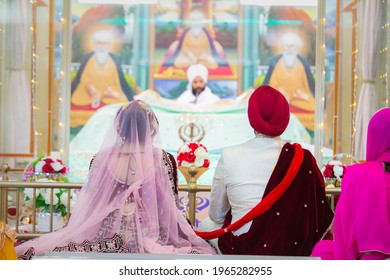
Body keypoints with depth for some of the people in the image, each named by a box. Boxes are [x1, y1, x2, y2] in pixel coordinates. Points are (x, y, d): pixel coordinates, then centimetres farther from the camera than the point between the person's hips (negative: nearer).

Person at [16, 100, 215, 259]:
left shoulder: (104, 157, -5)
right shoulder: (158, 158, -8)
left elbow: (91, 199, 4)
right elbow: (167, 204, -2)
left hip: (108, 235, 2)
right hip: (149, 236, -2)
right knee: (202, 251, 13)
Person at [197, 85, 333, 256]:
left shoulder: (229, 157, -12)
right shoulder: (302, 158, -11)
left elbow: (216, 215, 0)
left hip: (242, 250, -2)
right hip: (291, 251, 3)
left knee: (206, 224, 30)